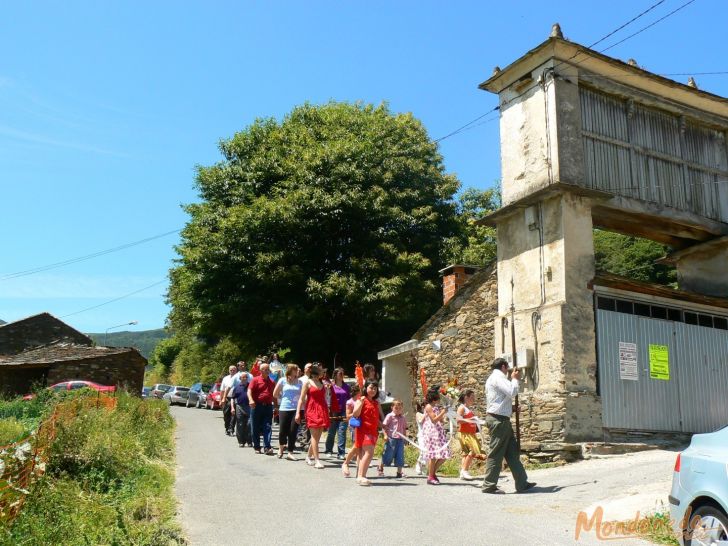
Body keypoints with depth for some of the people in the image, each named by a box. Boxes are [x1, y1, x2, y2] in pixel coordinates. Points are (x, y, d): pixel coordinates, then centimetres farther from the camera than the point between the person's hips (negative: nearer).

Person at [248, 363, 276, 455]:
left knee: (268, 428, -6)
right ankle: (257, 447, 16)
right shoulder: (255, 380, 1)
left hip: (268, 406, 3)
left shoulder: (272, 382, 14)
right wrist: (251, 400, -28)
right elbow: (249, 390, -10)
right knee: (256, 428, 5)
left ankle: (267, 447, -9)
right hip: (257, 406, -3)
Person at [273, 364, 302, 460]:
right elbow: (275, 394, 6)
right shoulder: (283, 380, 1)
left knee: (293, 431, -2)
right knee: (283, 430, 3)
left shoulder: (299, 382, 7)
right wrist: (284, 399, 10)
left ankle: (290, 453, 6)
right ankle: (281, 447, 31)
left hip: (296, 409, 2)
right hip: (284, 409, -1)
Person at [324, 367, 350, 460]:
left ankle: (341, 453, -1)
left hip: (344, 412, 2)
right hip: (334, 412, -2)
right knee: (331, 432, 9)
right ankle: (329, 450, 25)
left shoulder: (346, 387, 10)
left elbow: (349, 399, 13)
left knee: (342, 433, -3)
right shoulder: (331, 385, 1)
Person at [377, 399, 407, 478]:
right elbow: (384, 426, -6)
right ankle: (380, 468, 24)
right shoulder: (390, 416, -4)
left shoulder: (403, 418, 11)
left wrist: (405, 437, 14)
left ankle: (399, 472, 11)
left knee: (400, 456, 3)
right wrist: (385, 435, -13)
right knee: (388, 455, 3)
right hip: (391, 438, -4)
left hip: (400, 439, 4)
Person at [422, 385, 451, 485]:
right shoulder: (428, 407, -7)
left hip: (439, 432, 8)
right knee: (433, 455, -6)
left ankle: (433, 473, 19)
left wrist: (444, 414, 9)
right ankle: (430, 477, 4)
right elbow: (434, 420, -15)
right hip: (431, 432, -8)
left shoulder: (437, 407, 18)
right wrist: (442, 413, -18)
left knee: (443, 455, 4)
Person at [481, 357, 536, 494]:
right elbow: (512, 391, -23)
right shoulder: (498, 377, -10)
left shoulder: (495, 378, 23)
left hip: (502, 420, 11)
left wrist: (511, 408, 18)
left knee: (512, 452, 10)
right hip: (498, 420, -11)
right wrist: (515, 378, -6)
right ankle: (489, 486, 0)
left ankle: (522, 483, 13)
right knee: (496, 453, -6)